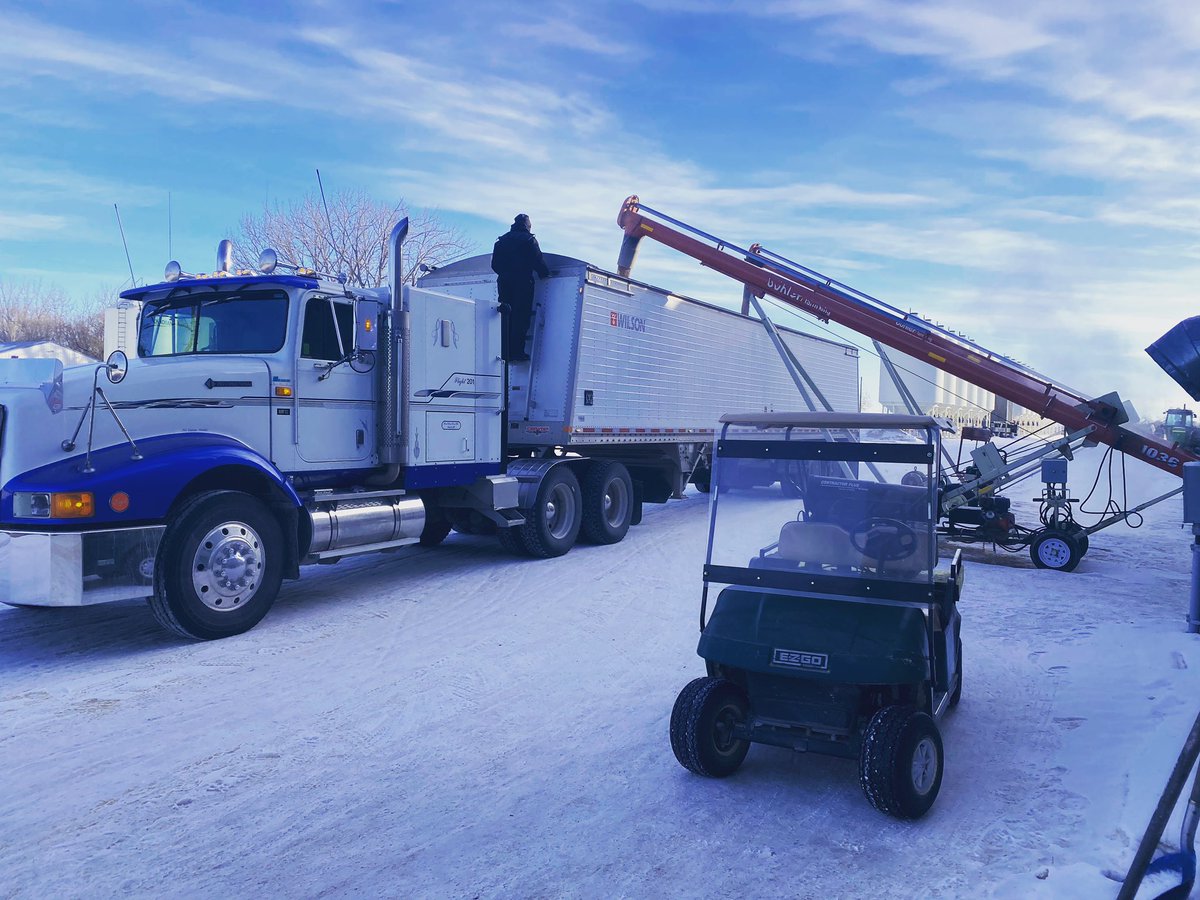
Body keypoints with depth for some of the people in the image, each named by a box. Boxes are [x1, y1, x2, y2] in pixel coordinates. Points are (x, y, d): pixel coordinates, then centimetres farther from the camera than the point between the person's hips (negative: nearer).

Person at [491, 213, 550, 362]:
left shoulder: (502, 240, 16)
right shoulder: (529, 239, 0)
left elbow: (495, 264, 15)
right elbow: (538, 261, -7)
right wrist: (545, 274, 7)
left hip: (504, 282, 5)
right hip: (522, 282, -5)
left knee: (506, 316, 8)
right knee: (521, 316, -5)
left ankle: (505, 352, 3)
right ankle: (517, 352, -11)